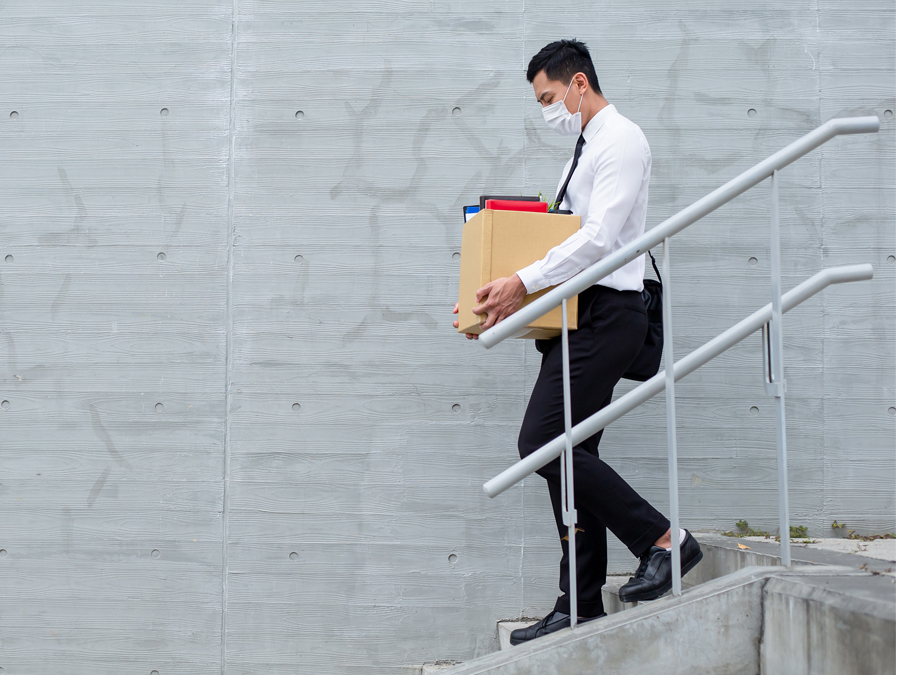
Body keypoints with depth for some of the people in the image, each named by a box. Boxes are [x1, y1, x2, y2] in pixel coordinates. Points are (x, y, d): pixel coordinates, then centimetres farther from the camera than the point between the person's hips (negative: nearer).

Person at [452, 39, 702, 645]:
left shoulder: (621, 140, -8)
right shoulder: (586, 148, 23)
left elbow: (599, 238, -19)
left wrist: (523, 283, -21)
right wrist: (503, 298, 16)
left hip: (606, 315, -10)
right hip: (583, 319, 10)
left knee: (543, 443, -16)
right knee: (569, 454, 7)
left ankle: (663, 539, -11)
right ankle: (581, 607, 10)